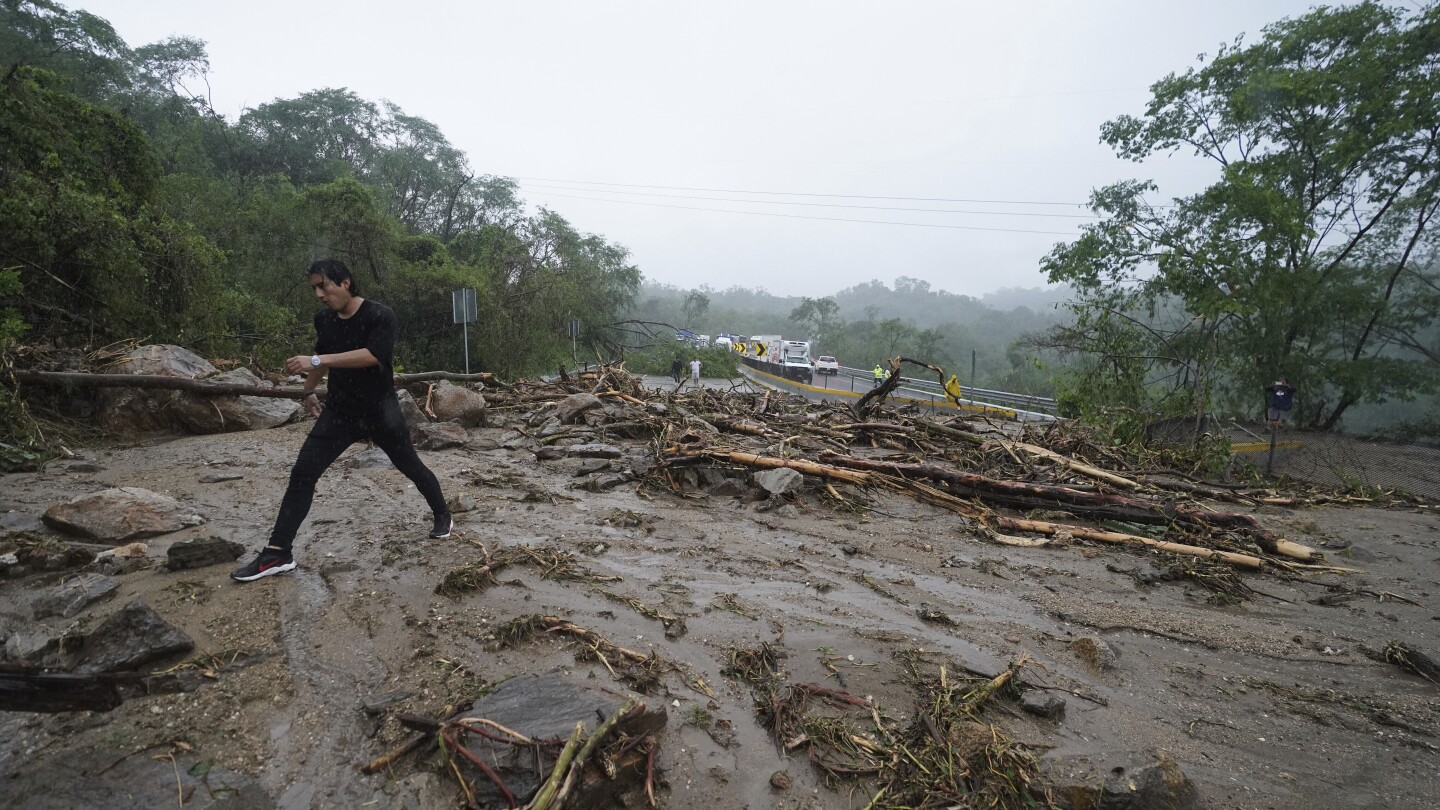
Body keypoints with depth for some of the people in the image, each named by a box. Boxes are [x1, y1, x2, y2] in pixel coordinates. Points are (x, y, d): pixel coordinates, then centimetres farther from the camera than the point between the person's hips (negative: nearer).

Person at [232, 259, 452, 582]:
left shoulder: (380, 316, -17)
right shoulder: (323, 319, 2)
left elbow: (372, 355, -33)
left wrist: (315, 361, -35)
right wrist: (308, 391, 31)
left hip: (380, 412, -4)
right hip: (339, 412, 5)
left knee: (412, 467, 9)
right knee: (301, 474, -4)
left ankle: (443, 516, 31)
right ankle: (277, 554, 1)